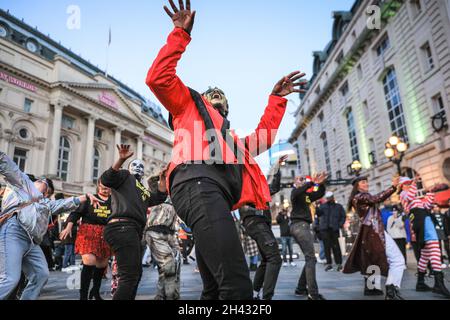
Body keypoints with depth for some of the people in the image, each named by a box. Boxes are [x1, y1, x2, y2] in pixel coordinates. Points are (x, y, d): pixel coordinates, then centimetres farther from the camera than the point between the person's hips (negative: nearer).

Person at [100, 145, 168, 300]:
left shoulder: (143, 191, 31)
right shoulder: (125, 176, 10)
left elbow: (160, 197, 25)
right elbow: (106, 180, -8)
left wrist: (162, 178, 21)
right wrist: (121, 160, -20)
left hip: (132, 231, 10)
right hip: (122, 228, -10)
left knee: (136, 273, 21)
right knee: (130, 276, -18)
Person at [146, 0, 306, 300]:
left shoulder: (231, 137, 43)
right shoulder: (189, 103, 28)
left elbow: (262, 139, 40)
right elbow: (158, 78, 14)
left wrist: (277, 98, 44)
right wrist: (181, 35, 15)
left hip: (218, 194, 8)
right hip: (199, 183, -8)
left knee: (215, 289, 7)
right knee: (238, 287, -23)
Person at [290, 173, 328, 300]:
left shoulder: (307, 195, 20)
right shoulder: (295, 192, -3)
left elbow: (320, 194, 20)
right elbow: (297, 192, -26)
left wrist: (321, 183, 1)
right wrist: (312, 182, -34)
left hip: (304, 226, 9)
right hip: (299, 225, -9)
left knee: (310, 258, 10)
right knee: (311, 258, -15)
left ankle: (301, 288, 17)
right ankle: (313, 293, -16)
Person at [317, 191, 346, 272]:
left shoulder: (338, 207, 11)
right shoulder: (323, 206, 11)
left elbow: (343, 216, 10)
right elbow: (318, 213, -3)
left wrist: (340, 225, -4)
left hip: (334, 229, -1)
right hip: (324, 229, 1)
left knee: (336, 246, -2)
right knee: (327, 246, 4)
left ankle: (339, 263, 9)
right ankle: (329, 264, 12)